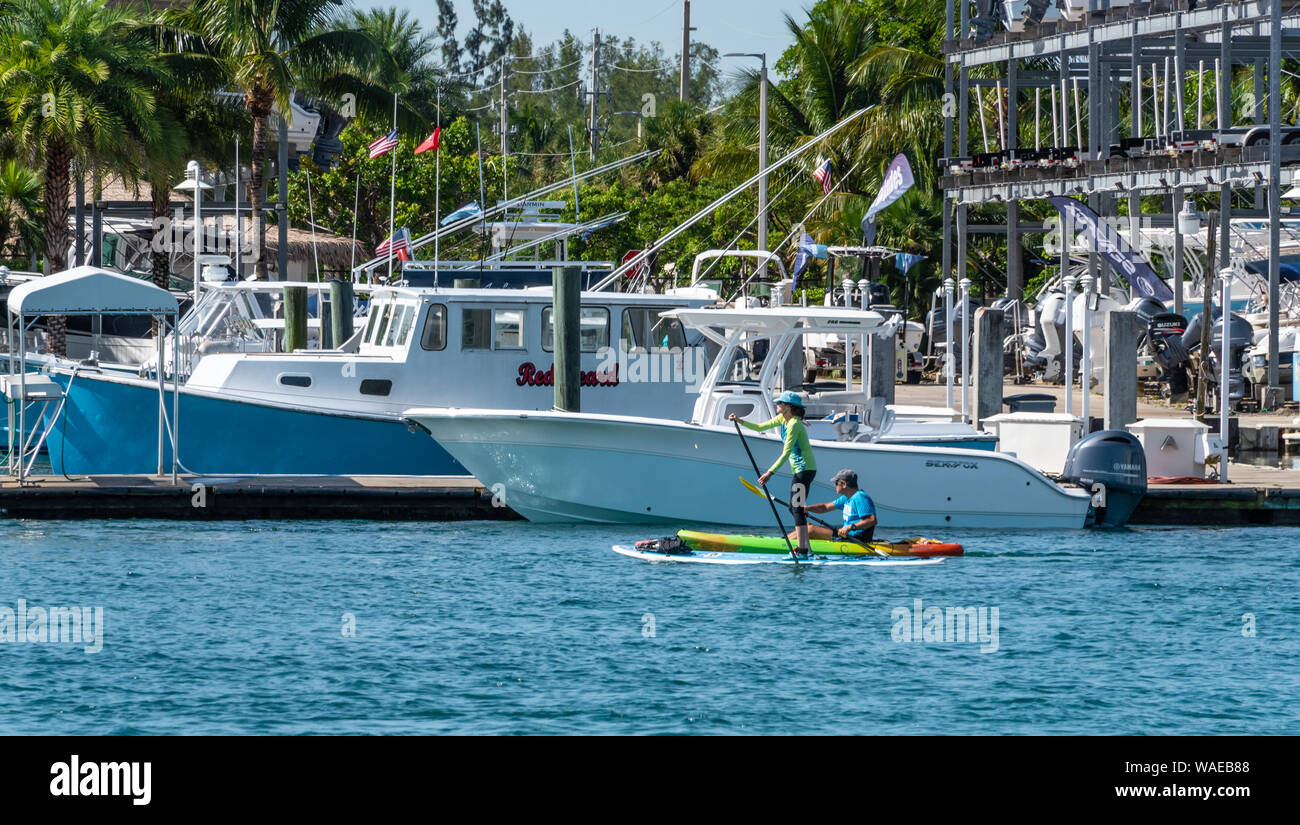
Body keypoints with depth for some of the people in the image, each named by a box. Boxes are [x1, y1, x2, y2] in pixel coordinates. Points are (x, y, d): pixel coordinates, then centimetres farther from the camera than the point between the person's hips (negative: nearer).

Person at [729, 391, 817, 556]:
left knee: (797, 509, -13)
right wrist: (740, 421, 8)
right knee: (794, 508, 12)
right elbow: (760, 427, 20)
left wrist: (770, 473, -28)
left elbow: (786, 453, -24)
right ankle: (806, 547, 14)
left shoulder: (794, 424, -20)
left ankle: (803, 550, -16)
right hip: (800, 469, 10)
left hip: (805, 469, -10)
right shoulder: (783, 419, 10)